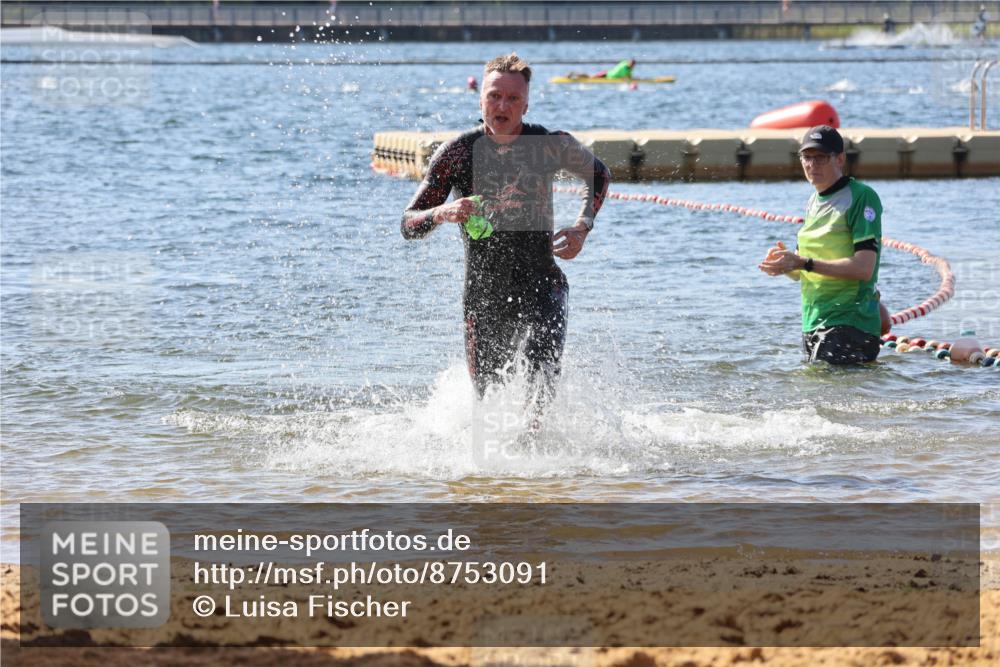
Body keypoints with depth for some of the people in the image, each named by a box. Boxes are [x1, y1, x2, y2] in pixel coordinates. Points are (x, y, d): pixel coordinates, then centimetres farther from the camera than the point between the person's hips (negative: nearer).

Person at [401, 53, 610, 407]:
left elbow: (598, 175, 19)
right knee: (487, 395, 6)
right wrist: (444, 212, -25)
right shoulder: (456, 152, -4)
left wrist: (581, 228, 4)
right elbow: (409, 225, -3)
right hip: (483, 294, 1)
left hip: (542, 284, -1)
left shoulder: (551, 145, -3)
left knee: (542, 362, -27)